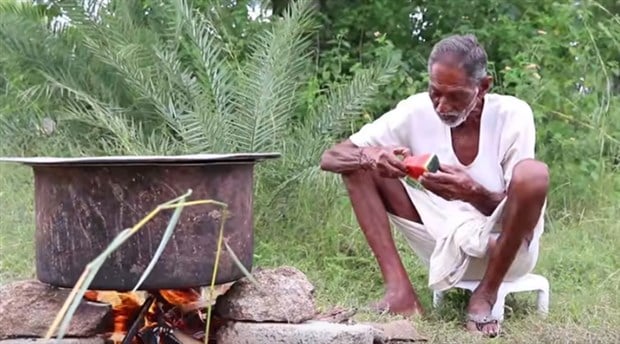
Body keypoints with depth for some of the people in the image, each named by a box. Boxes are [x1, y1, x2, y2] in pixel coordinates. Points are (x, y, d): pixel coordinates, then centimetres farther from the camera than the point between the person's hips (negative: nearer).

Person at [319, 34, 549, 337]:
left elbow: (513, 206, -16)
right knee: (361, 164, -11)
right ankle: (399, 288, -19)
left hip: (504, 246, -3)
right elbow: (329, 158, -12)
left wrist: (473, 193, -39)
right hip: (443, 243, 3)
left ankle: (485, 295, -16)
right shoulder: (416, 111, -11)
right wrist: (369, 157, -36)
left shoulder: (512, 115, -16)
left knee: (533, 174, -35)